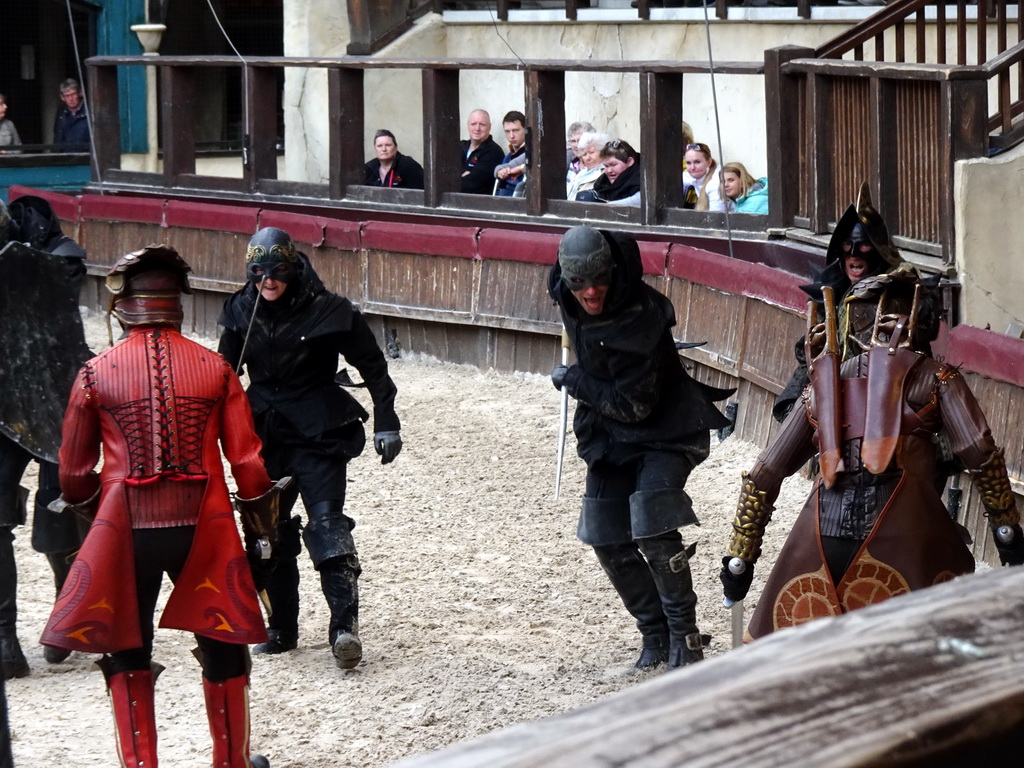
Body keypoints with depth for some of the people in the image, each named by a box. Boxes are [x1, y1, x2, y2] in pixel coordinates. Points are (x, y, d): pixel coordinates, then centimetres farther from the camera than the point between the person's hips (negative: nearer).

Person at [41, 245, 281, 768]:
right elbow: (247, 460, -1)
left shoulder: (95, 375, -4)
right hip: (203, 529, 1)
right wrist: (260, 508, 18)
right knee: (222, 646, 17)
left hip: (126, 530, -1)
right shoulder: (215, 369, -2)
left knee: (127, 652, 14)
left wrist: (81, 504, 25)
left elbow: (74, 471, 4)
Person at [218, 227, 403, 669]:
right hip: (266, 438, 5)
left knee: (326, 522, -17)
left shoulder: (327, 313, -10)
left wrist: (386, 423, -3)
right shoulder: (242, 315, 2)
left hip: (319, 436, -5)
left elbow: (373, 368, -2)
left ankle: (345, 623, -26)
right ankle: (282, 629, 19)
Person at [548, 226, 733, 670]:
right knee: (608, 541, 4)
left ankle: (684, 638, -11)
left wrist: (573, 380, -16)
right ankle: (655, 635, 15)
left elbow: (634, 404, -27)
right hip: (608, 434, 8)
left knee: (654, 532, -21)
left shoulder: (641, 319, -29)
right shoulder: (568, 299, -9)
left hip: (661, 433, -8)